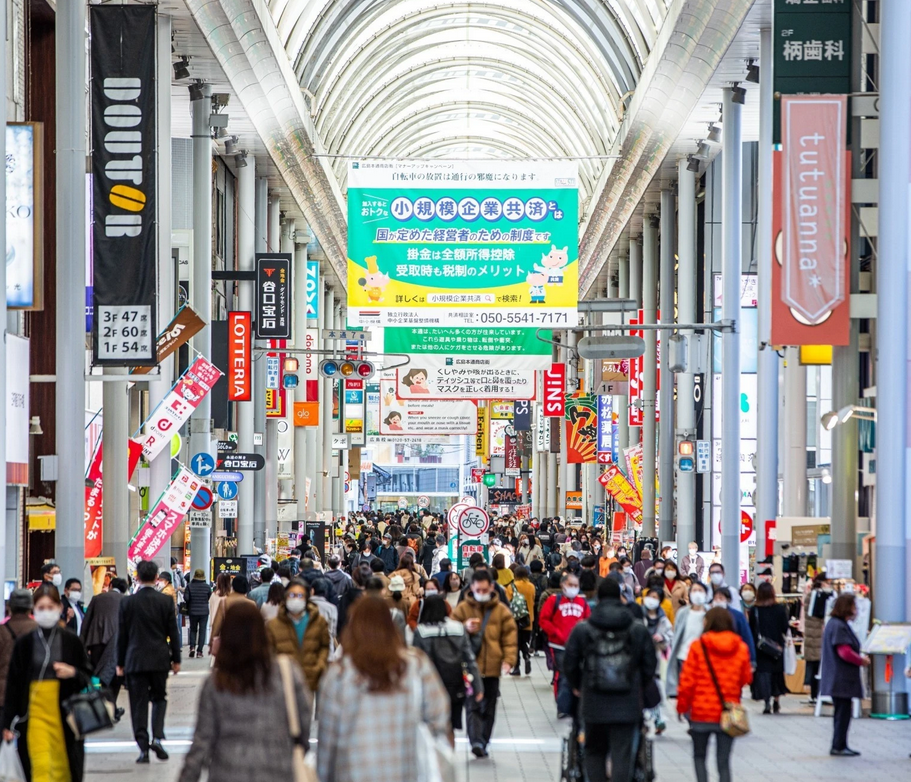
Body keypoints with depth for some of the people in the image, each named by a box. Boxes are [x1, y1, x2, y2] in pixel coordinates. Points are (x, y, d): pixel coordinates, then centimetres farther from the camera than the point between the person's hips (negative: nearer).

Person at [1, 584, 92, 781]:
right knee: (40, 765, -13)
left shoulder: (71, 641, 3)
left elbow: (87, 677, 9)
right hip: (34, 713, -1)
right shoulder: (24, 643, 3)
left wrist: (73, 673, -14)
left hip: (64, 715, 1)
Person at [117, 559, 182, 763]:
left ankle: (143, 748, -1)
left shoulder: (127, 602, -4)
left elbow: (122, 634, 0)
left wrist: (120, 662, 8)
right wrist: (176, 659, 9)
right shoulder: (166, 601, -3)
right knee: (159, 698, 16)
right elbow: (173, 632, 0)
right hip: (160, 659, 1)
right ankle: (157, 737, -4)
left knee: (139, 703, 3)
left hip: (135, 660, -1)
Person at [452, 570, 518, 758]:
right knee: (473, 706, -12)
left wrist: (509, 660, -11)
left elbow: (510, 637, 2)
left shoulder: (502, 611, 5)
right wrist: (465, 629, -15)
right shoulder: (462, 609, 4)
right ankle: (476, 741, -22)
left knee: (489, 709, 8)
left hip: (492, 667, 2)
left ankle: (482, 744, 18)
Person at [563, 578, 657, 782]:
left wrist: (578, 686, 21)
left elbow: (569, 665, 2)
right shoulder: (638, 630, 0)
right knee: (622, 755, 1)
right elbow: (650, 666, 4)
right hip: (627, 705, 0)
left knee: (594, 752, 16)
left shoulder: (581, 630, -3)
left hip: (594, 704, 0)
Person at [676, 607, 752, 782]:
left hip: (702, 712, -2)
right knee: (723, 761, 5)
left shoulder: (698, 646, -9)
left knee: (699, 756, 15)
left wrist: (682, 706, 4)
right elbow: (746, 678, 8)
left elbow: (687, 680, -8)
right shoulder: (741, 648, -2)